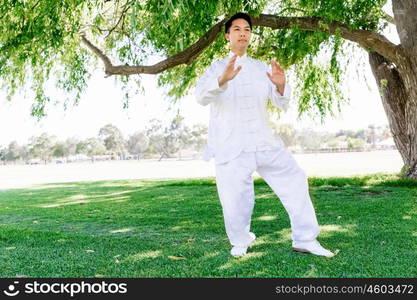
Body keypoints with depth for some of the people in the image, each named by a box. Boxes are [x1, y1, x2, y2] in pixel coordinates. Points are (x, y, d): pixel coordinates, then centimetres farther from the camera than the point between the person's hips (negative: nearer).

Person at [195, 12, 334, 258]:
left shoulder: (262, 69, 14)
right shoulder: (217, 68, 6)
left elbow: (282, 103, 5)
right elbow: (202, 96, -15)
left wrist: (281, 85, -20)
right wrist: (222, 80, -37)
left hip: (263, 142, 3)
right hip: (231, 146, -3)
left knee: (294, 179, -4)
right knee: (236, 200, -6)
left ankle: (305, 240, 9)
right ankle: (241, 241, 23)